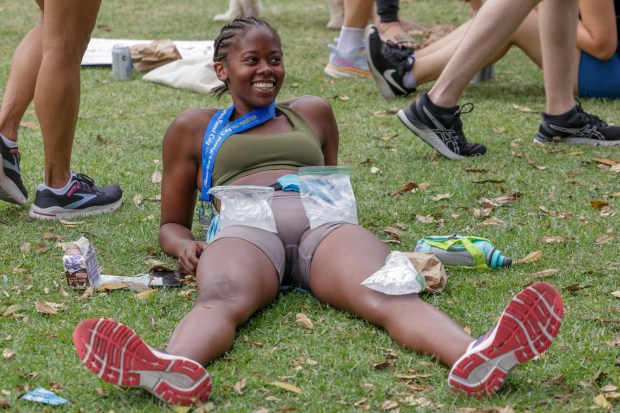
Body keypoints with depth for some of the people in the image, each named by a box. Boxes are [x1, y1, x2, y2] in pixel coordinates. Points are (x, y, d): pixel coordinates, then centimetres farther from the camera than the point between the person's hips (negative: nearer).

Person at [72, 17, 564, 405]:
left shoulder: (313, 112, 34)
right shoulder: (194, 128, 28)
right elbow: (171, 223, 28)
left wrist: (342, 211, 12)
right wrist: (185, 246, 1)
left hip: (323, 221, 1)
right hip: (244, 228, -1)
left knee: (388, 292, -35)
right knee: (221, 298, -40)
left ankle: (474, 358, -67)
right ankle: (175, 369, -76)